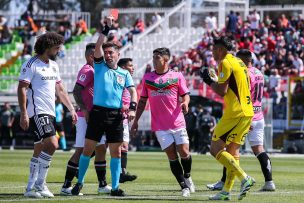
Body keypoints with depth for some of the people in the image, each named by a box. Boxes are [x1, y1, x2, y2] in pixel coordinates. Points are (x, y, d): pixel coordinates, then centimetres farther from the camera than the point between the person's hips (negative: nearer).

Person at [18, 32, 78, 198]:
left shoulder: (54, 65, 17)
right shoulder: (31, 64, -9)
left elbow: (60, 89, 25)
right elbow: (22, 89, -12)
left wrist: (71, 109, 21)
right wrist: (23, 114, -19)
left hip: (49, 113, 9)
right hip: (36, 113, -9)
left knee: (40, 150, 9)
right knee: (52, 144, -20)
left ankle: (31, 188, 12)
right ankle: (39, 184, -14)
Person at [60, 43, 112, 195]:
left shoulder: (95, 70, 17)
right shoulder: (87, 70, -13)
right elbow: (76, 91, -22)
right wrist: (85, 110, -28)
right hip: (86, 117, -10)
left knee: (101, 149, 11)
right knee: (81, 151, -10)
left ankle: (102, 185, 18)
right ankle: (66, 186, -6)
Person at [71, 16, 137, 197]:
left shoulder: (124, 73, 12)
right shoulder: (99, 66, 8)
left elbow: (133, 91, 4)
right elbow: (98, 47, -5)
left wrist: (132, 108, -13)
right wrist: (107, 29, -11)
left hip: (116, 114, 1)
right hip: (98, 112, -1)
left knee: (116, 152, 1)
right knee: (88, 149, -1)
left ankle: (115, 187, 7)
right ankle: (80, 182, 12)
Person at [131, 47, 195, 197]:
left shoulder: (177, 76, 2)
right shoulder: (147, 78, 8)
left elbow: (185, 95, 5)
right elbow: (142, 101, 13)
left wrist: (185, 103, -19)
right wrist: (136, 121, 12)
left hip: (178, 123, -1)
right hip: (160, 126, 1)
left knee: (184, 152, -5)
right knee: (172, 155, -5)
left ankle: (187, 176, 24)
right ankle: (184, 186, 3)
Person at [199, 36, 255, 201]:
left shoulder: (225, 63, -10)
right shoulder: (239, 62, 18)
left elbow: (222, 91, -16)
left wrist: (209, 81, 0)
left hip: (235, 114, -9)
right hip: (247, 112, 9)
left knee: (215, 149, -5)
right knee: (233, 150, 12)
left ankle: (245, 178, -16)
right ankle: (226, 191, 11)